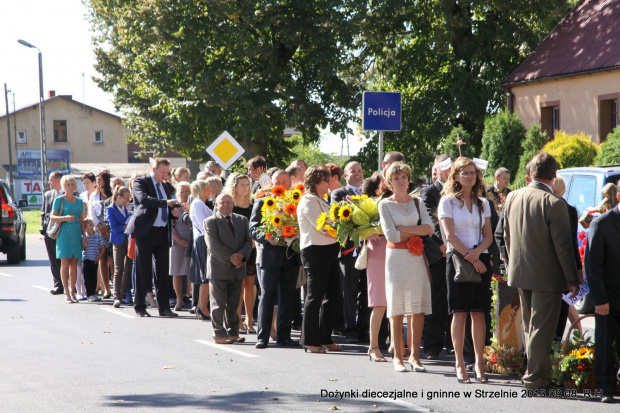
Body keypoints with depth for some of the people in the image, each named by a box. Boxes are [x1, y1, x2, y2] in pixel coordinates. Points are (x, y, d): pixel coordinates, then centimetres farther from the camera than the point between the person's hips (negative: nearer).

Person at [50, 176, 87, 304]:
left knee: (74, 264, 3)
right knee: (65, 263, -5)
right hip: (64, 234, -4)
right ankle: (66, 293, -5)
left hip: (76, 234, 4)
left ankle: (72, 291, 8)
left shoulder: (79, 201, 14)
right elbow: (52, 218, -4)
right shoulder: (59, 200, 1)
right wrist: (65, 218, -19)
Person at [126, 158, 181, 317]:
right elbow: (144, 199, -23)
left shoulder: (164, 186, 19)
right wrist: (166, 202, -33)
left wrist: (172, 212, 4)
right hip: (146, 232, -6)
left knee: (163, 271, 5)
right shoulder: (140, 182, -4)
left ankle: (164, 307, 9)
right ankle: (140, 307, 7)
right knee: (143, 271, 0)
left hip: (162, 232, 6)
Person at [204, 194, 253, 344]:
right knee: (219, 303, -1)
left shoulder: (242, 220, 15)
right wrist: (231, 258, -15)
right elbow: (213, 245, -12)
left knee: (233, 303, 9)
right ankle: (219, 334, 3)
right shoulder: (210, 222, -2)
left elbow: (248, 241, 8)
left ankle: (233, 332, 15)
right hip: (219, 268, -5)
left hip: (237, 269, 5)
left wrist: (241, 255, -12)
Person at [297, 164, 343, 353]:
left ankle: (325, 338, 19)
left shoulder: (322, 201, 19)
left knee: (333, 295, 10)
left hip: (329, 251, 9)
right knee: (315, 296, -4)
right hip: (315, 251, -9)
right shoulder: (308, 201, -10)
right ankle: (310, 341, 3)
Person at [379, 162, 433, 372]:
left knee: (419, 309, -1)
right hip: (396, 257, -3)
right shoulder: (385, 204, 2)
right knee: (397, 309, -3)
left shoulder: (417, 202, 13)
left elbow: (429, 227, -2)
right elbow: (391, 235, -8)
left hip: (417, 258, 3)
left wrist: (404, 229, -9)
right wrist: (417, 232, -2)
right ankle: (398, 357, 2)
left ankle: (415, 356, 5)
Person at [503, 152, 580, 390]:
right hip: (546, 277, -7)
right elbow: (563, 246, -17)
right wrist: (573, 280, -10)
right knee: (542, 328, 0)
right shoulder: (553, 204, -18)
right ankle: (536, 378, 3)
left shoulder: (512, 198, 2)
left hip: (520, 273, 7)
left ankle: (534, 373, 27)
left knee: (530, 327, 18)